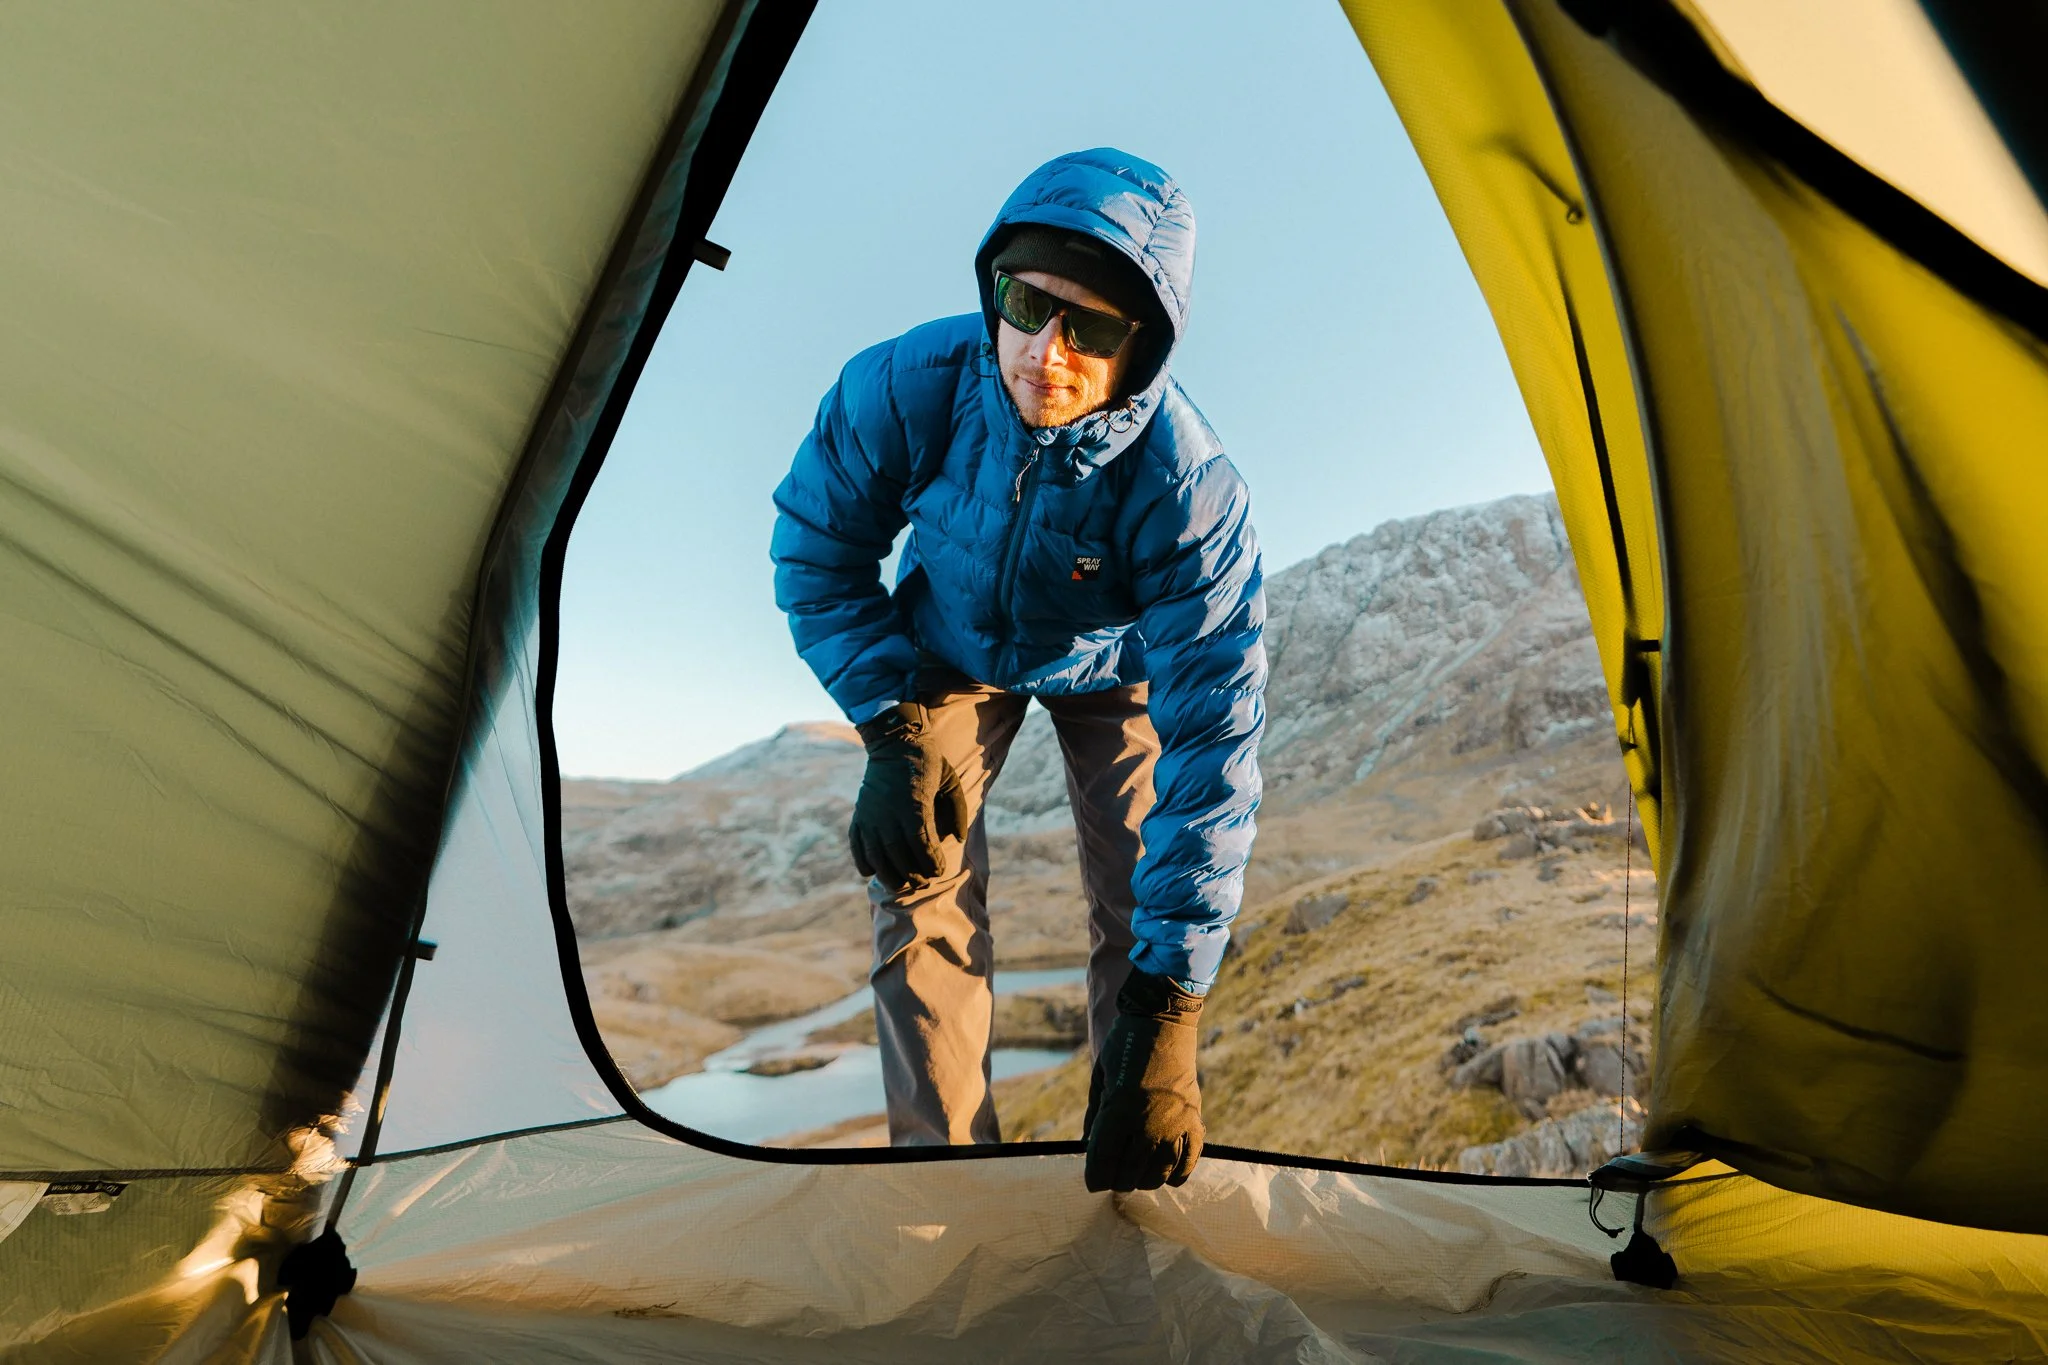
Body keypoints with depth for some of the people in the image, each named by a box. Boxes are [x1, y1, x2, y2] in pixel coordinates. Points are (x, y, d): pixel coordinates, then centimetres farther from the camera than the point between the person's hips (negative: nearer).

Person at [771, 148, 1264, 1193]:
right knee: (921, 886, -9)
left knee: (1139, 914, -5)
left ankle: (1120, 1164, 20)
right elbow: (819, 554, -14)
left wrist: (1169, 1005, -37)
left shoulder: (1188, 491, -38)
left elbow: (1209, 745, -37)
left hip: (1109, 667, -1)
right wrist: (891, 731, -22)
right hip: (953, 652, 2)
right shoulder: (904, 386, -31)